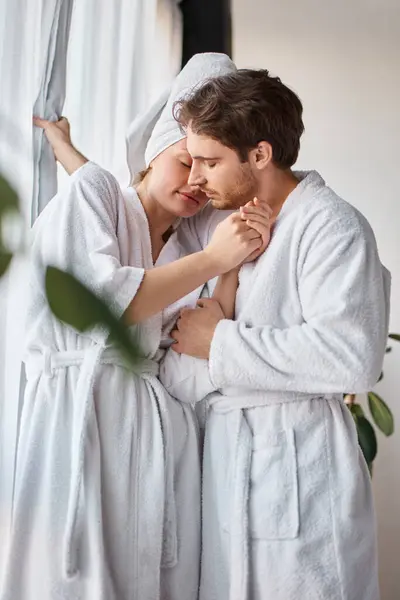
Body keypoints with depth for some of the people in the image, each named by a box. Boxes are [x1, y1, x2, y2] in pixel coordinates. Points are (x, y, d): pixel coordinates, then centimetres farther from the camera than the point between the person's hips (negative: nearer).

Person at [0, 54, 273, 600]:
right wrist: (212, 259, -7)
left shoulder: (184, 249, 20)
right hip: (83, 407, -5)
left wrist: (238, 260, -2)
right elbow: (95, 302, -10)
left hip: (162, 427, 6)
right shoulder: (92, 187, 5)